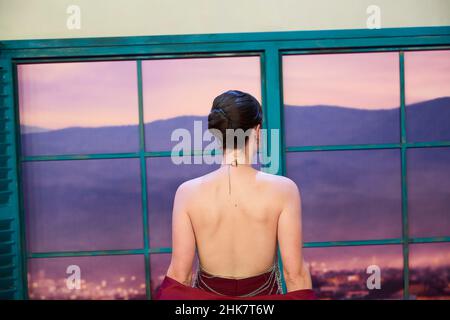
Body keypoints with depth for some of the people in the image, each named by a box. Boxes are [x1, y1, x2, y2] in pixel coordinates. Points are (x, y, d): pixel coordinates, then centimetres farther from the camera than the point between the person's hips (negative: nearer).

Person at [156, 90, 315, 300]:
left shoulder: (188, 192, -14)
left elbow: (179, 274, -9)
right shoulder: (283, 189, -17)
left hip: (207, 293, 1)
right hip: (264, 293, -1)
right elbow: (295, 273, -12)